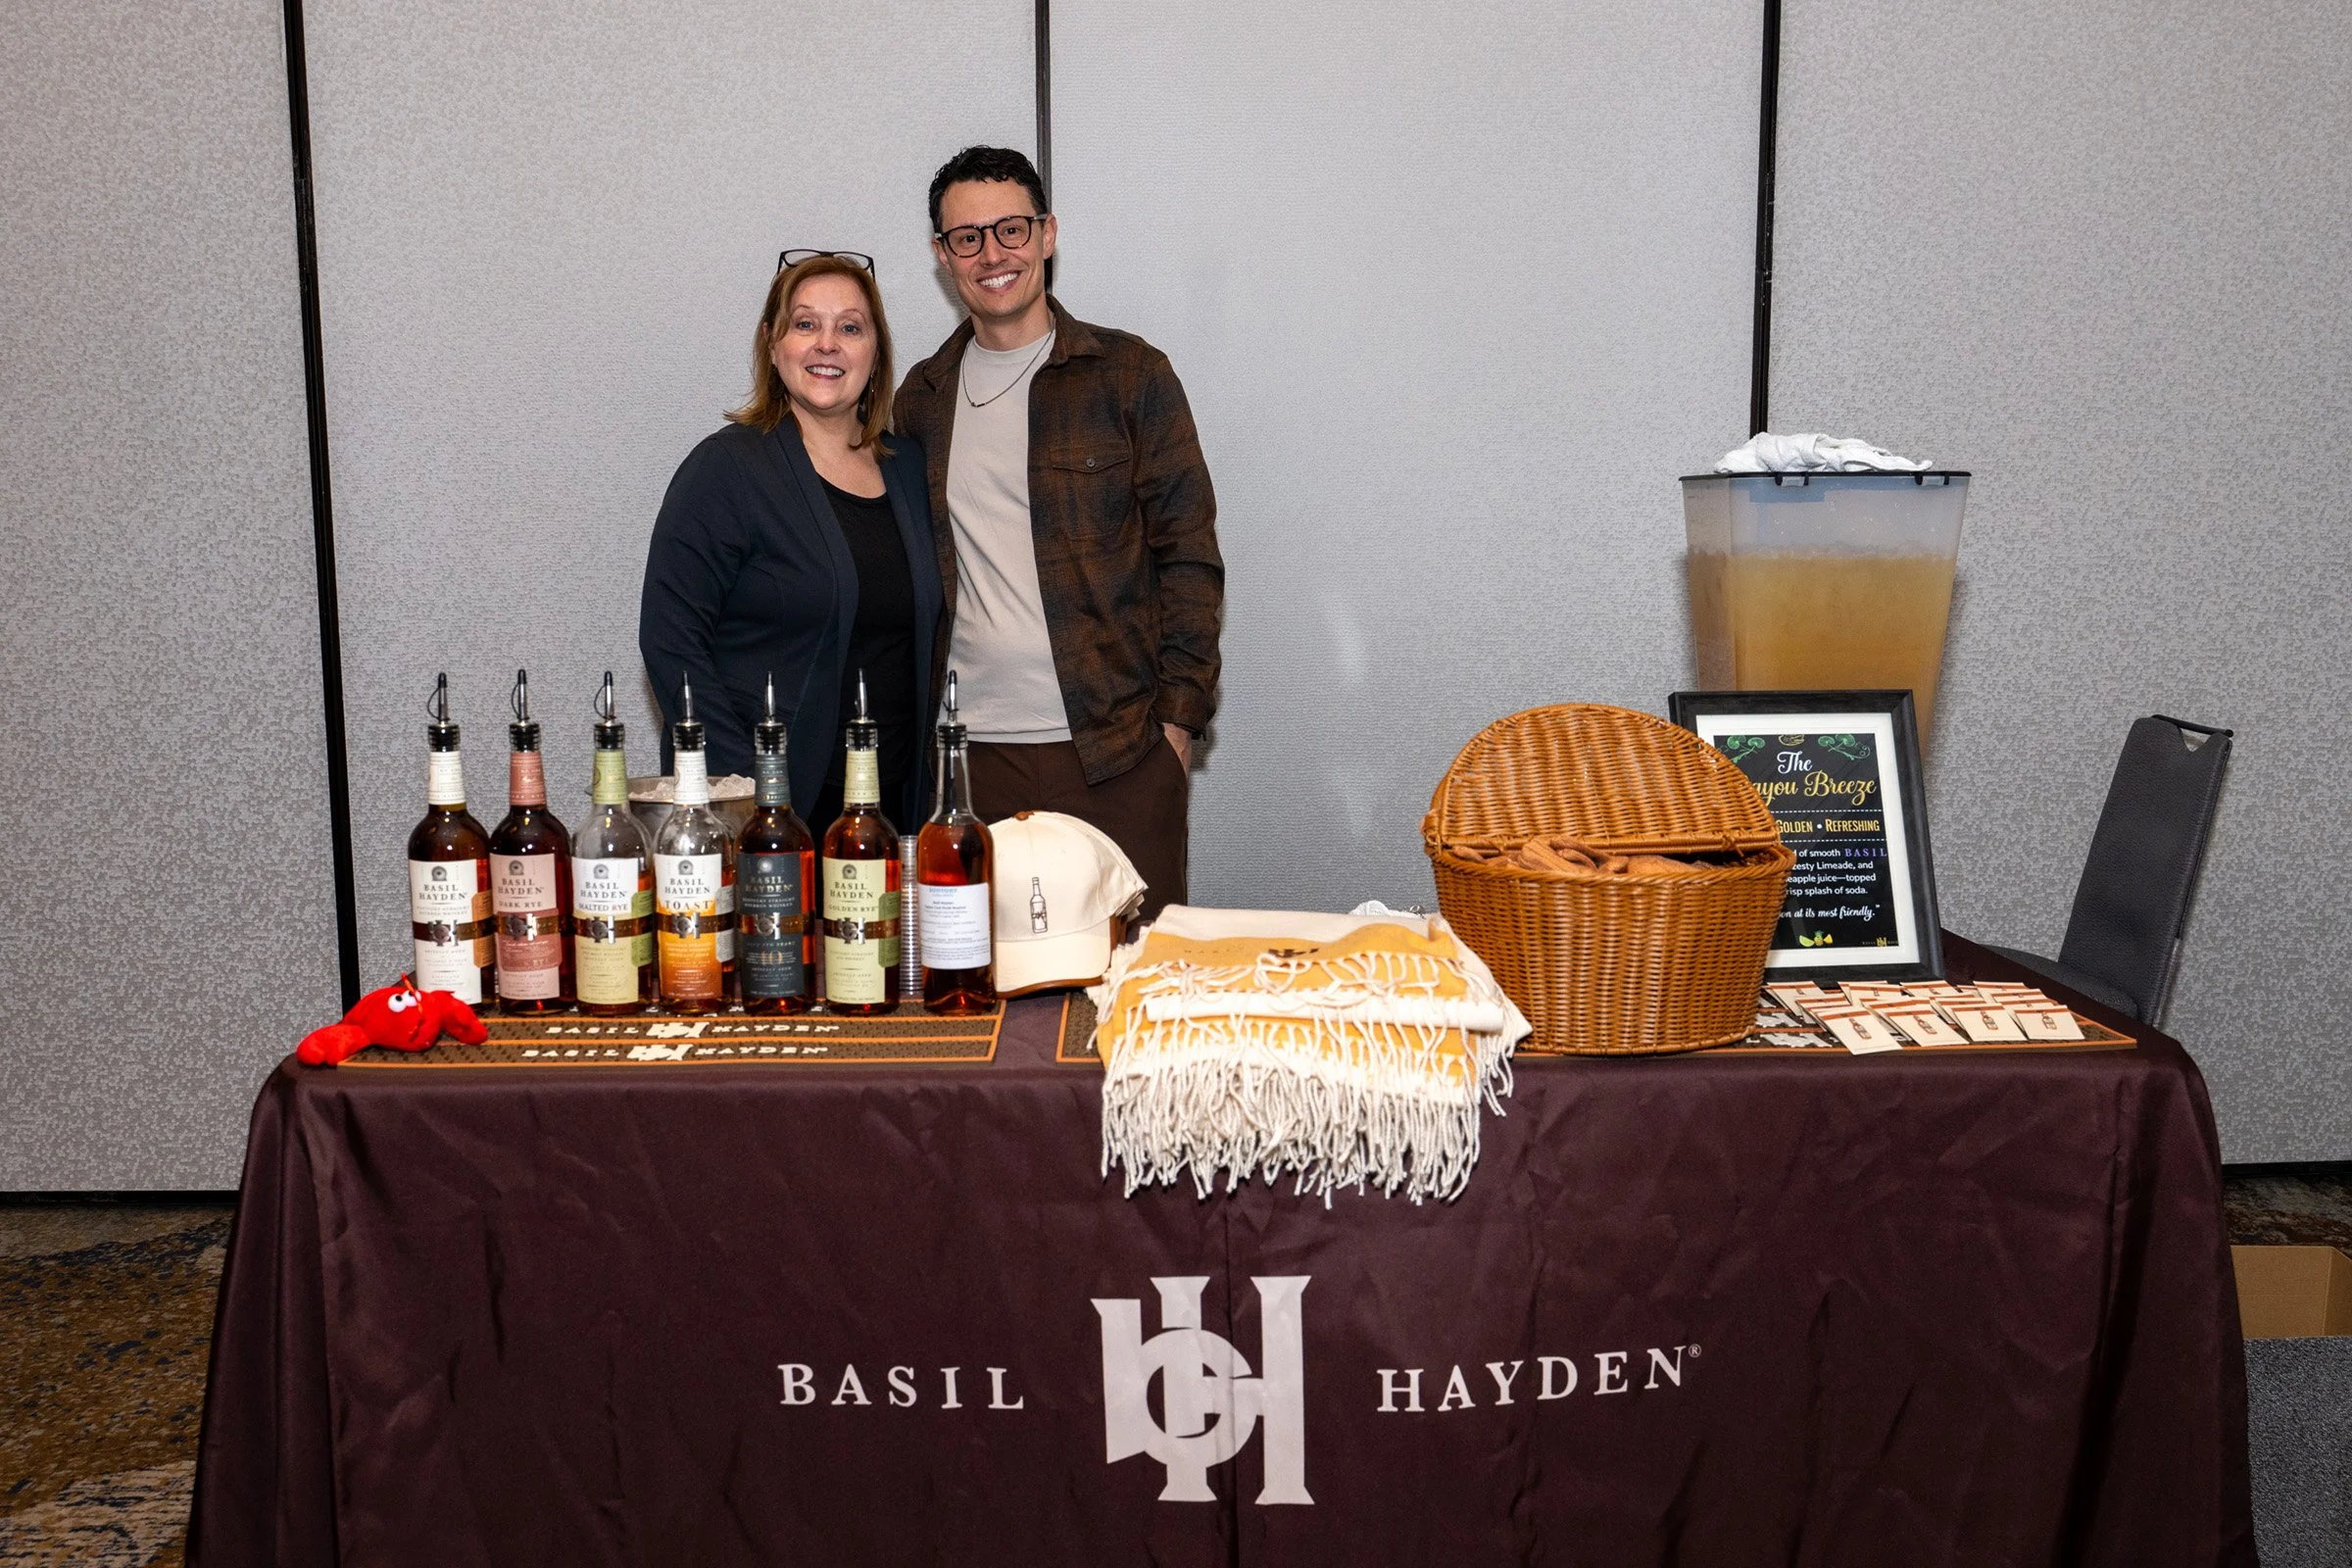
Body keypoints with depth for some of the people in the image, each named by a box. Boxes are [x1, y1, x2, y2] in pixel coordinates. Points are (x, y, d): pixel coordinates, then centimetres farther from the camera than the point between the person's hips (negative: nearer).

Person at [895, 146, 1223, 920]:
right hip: (972, 752, 3)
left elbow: (1189, 556, 1)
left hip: (1117, 751, -3)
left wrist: (1178, 717, -6)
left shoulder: (1129, 375, 2)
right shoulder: (923, 398, 13)